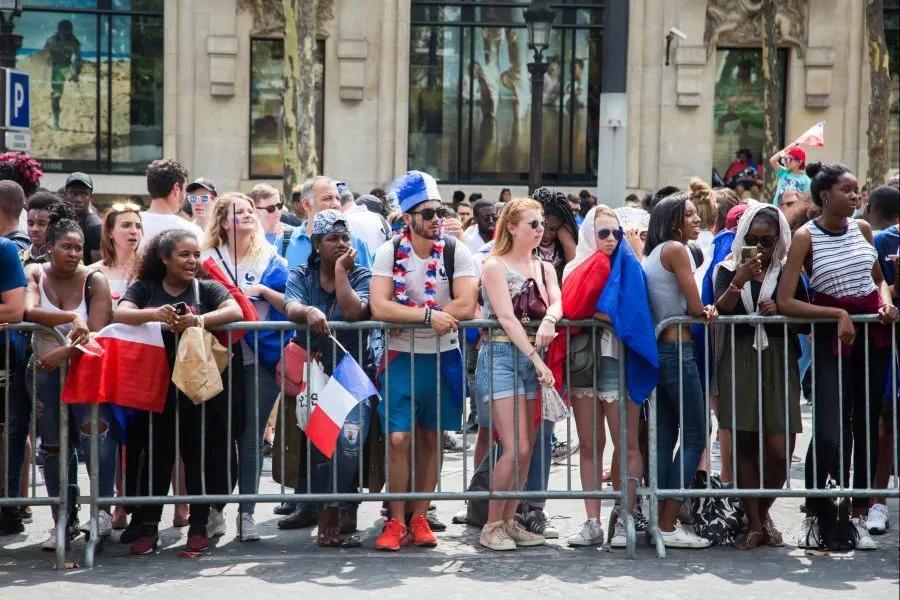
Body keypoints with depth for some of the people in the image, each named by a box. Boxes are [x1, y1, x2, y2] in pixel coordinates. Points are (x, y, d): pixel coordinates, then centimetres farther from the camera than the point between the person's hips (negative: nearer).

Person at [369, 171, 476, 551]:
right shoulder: (390, 252, -6)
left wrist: (407, 311, -17)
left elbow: (465, 307, -16)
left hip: (442, 358, 1)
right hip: (401, 357, -1)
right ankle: (396, 522, 3)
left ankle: (419, 517, 19)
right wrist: (429, 314, -22)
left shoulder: (456, 252, -5)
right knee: (399, 439, -7)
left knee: (430, 439, 9)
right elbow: (379, 308, -17)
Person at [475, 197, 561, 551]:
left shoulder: (544, 268, 16)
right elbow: (506, 317, -13)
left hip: (534, 359, 6)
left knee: (526, 449, 6)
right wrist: (537, 359, -20)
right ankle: (491, 526, -2)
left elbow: (557, 302, -2)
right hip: (502, 357, -6)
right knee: (516, 449, -13)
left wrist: (550, 319, -26)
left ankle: (509, 521, 16)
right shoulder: (496, 266, -3)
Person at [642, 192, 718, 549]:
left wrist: (702, 311, -3)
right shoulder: (676, 249, -9)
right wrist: (703, 311, 12)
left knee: (664, 438, 10)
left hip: (654, 351, 9)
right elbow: (695, 307, -10)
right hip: (676, 350, -9)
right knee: (694, 438, -4)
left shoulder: (651, 255, 16)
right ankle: (668, 526, -7)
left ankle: (659, 521, 10)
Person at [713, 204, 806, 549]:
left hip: (778, 361, 1)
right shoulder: (728, 269, 6)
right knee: (744, 445, -1)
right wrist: (738, 282, -23)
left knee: (780, 449, -5)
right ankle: (754, 524, 7)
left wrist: (781, 310, -10)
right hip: (739, 362, -1)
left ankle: (763, 511, 20)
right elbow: (719, 311, -9)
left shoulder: (787, 272, 8)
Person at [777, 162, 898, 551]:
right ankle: (815, 517, 4)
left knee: (866, 427, 6)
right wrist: (839, 314, -16)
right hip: (831, 337, -5)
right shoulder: (806, 236, -8)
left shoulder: (862, 228, 6)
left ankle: (859, 518, 14)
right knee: (828, 433, -14)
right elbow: (785, 303, -14)